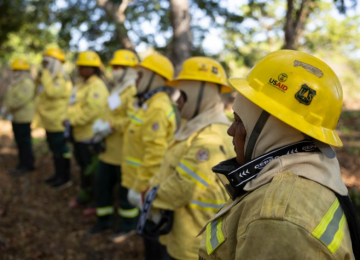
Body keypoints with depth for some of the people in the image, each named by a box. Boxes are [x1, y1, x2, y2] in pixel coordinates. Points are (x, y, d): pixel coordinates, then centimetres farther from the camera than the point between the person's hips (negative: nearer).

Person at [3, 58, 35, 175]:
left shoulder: (27, 83, -14)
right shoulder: (15, 83, 18)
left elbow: (21, 99, -24)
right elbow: (9, 98, 18)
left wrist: (8, 108, -16)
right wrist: (6, 108, 0)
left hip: (23, 118, -9)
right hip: (16, 117, 10)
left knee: (24, 142, -3)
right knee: (20, 142, 13)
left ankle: (27, 165, 5)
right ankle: (23, 164, 22)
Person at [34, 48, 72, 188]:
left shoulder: (61, 79, -16)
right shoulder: (50, 77, 15)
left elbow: (52, 92, -34)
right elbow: (40, 95, 19)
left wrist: (45, 76, -25)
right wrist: (39, 80, 5)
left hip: (57, 123, -10)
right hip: (49, 123, 10)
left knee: (61, 151, -1)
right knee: (55, 150, 19)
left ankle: (65, 178, 9)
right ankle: (58, 174, 32)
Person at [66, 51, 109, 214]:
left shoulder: (97, 86, -15)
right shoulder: (81, 87, 17)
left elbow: (91, 110, -27)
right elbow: (75, 107, 19)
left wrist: (72, 121, -24)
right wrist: (70, 122, 4)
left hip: (91, 136, -10)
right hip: (80, 134, 10)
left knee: (93, 169, 0)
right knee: (84, 167, 21)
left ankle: (96, 201, 15)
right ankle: (85, 196, 37)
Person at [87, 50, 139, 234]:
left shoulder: (134, 92, -16)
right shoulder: (116, 90, 16)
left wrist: (110, 126, -23)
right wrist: (101, 124, 3)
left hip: (124, 151, -9)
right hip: (109, 149, 9)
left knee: (125, 188, 6)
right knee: (102, 183, 16)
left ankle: (127, 224, 24)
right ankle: (104, 220, 34)